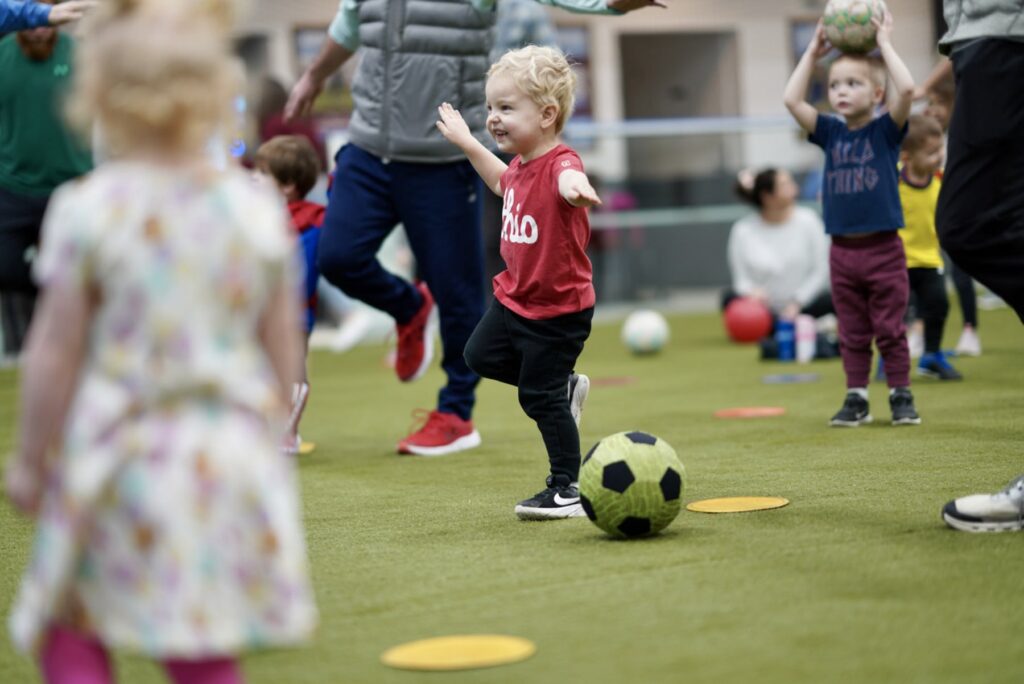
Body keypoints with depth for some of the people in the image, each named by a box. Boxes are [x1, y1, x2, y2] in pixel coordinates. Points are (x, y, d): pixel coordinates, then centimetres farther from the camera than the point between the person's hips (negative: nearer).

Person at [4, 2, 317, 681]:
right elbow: (284, 352, 5)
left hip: (115, 461, -3)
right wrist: (264, 436, 20)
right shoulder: (259, 210, -2)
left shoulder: (87, 211, -11)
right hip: (232, 458, 3)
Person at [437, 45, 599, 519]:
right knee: (480, 356, 24)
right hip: (514, 298, 9)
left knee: (539, 398, -3)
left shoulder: (559, 163, -25)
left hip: (558, 310, -9)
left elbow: (570, 181, -52)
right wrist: (466, 142, 32)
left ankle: (567, 490, 11)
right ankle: (564, 387, 38)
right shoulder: (522, 166, 2)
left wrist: (577, 190, -75)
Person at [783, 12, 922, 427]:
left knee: (890, 330, 3)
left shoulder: (885, 130, -2)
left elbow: (906, 89, -19)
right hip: (842, 250, 3)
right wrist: (813, 53, 2)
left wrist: (884, 44, -10)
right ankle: (856, 398, 15)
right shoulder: (830, 133, 7)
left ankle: (901, 396, 13)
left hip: (883, 249, -3)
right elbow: (792, 100, -2)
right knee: (852, 333, 9)